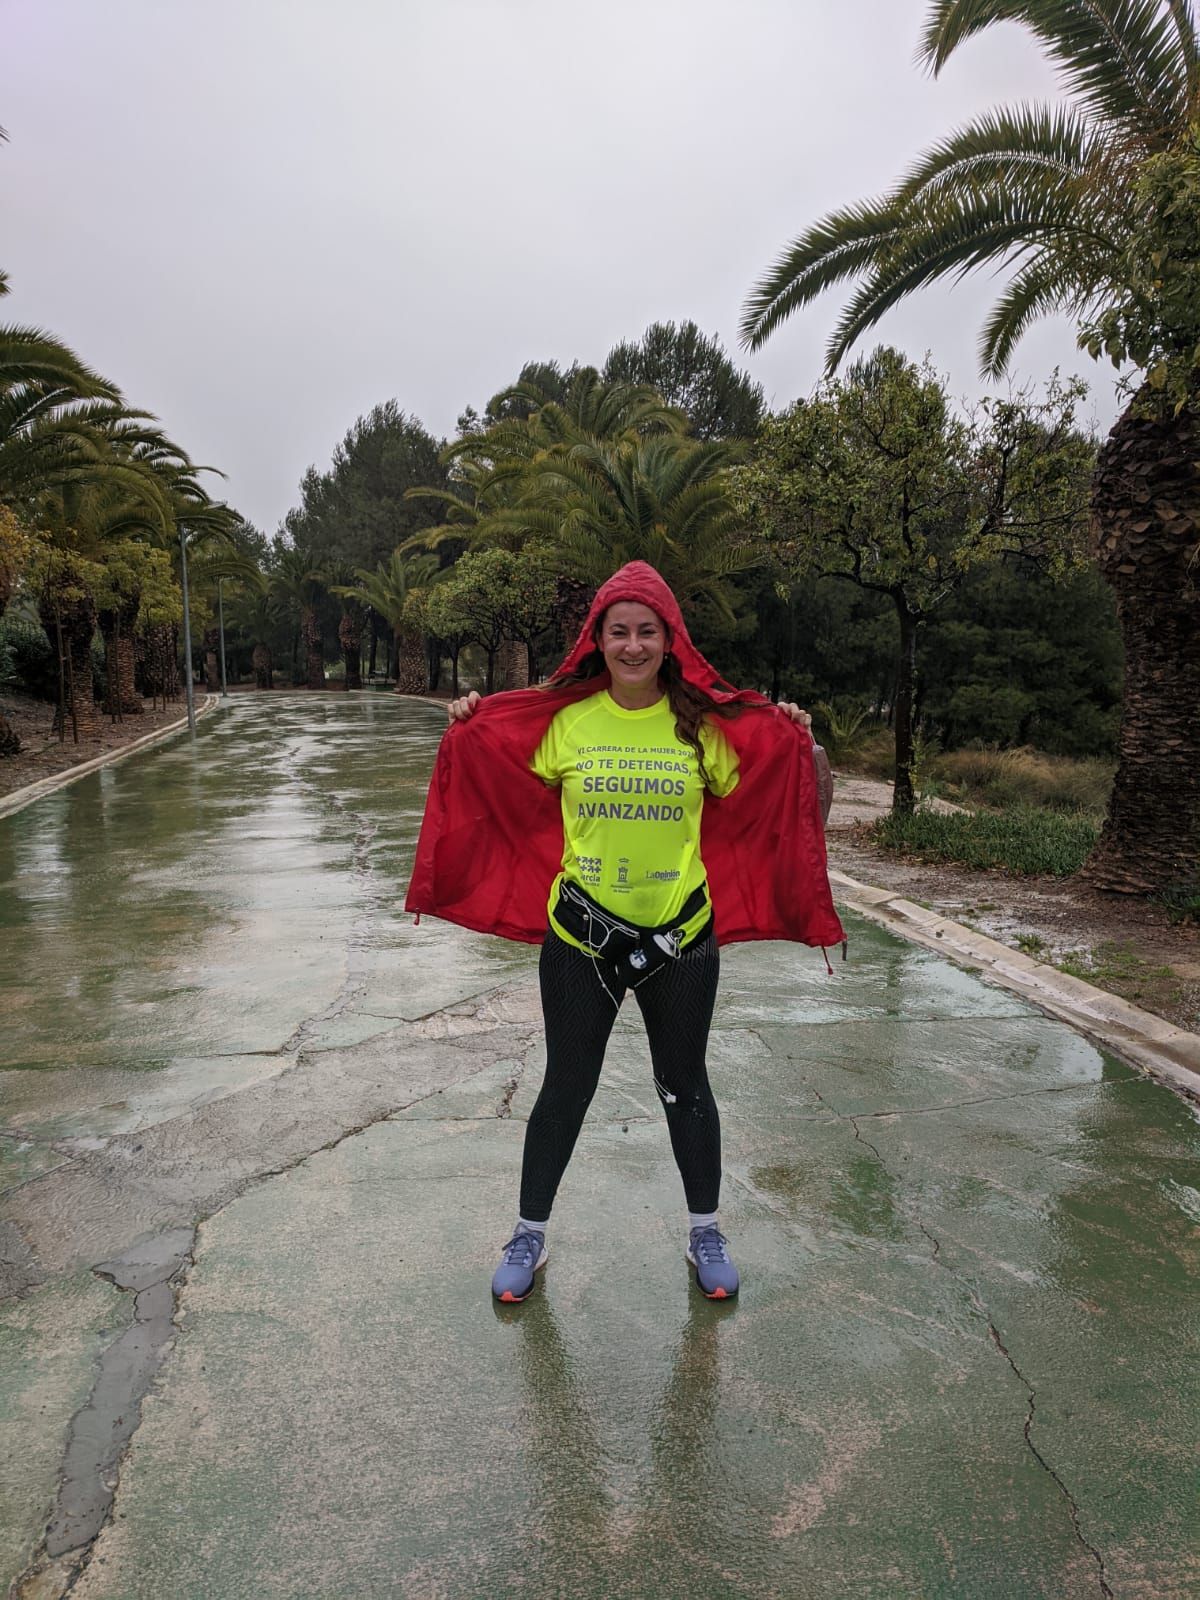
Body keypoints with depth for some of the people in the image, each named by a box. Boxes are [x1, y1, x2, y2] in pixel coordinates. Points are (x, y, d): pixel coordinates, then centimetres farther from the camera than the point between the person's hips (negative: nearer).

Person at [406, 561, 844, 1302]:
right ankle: (530, 1235, 35)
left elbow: (759, 799, 6)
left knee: (685, 1086, 17)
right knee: (566, 1087, 14)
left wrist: (797, 745, -8)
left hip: (681, 935, 1)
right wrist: (468, 735, -4)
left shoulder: (706, 723, -4)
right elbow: (508, 792, 9)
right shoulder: (563, 719, -5)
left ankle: (706, 1233, 39)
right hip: (580, 935, 0)